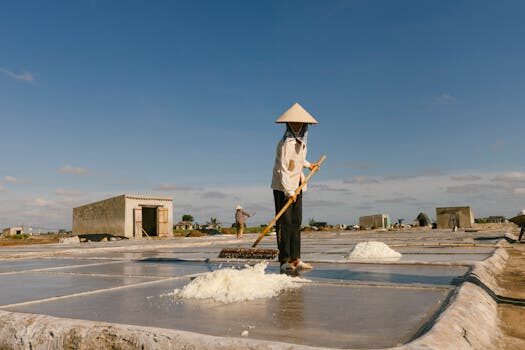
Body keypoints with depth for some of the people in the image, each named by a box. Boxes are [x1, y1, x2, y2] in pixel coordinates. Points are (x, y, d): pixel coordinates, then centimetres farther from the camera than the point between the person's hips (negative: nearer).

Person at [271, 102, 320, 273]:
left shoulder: (302, 140, 9)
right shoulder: (285, 143, -18)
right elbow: (282, 169, -23)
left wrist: (309, 165, 36)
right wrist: (289, 191, -27)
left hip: (297, 187, 8)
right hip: (283, 187, -8)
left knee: (296, 222, 7)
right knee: (284, 223, -8)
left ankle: (295, 259, 11)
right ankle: (284, 260, -5)